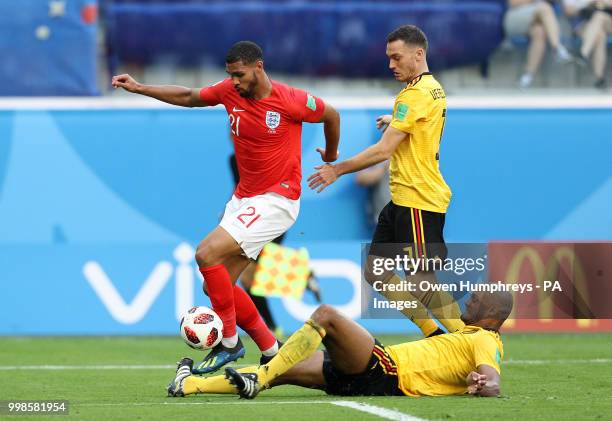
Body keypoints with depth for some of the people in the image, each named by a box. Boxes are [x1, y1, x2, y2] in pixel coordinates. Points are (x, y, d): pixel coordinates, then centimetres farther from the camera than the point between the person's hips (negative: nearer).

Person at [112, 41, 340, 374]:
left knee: (207, 254, -22)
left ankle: (229, 343, -9)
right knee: (217, 285, 3)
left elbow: (331, 115, 4)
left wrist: (331, 156, 21)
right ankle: (271, 352, 16)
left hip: (277, 200, -7)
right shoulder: (230, 91, 1)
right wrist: (138, 88, 14)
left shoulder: (291, 101, -14)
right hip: (243, 198, 7)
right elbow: (188, 97, 18)